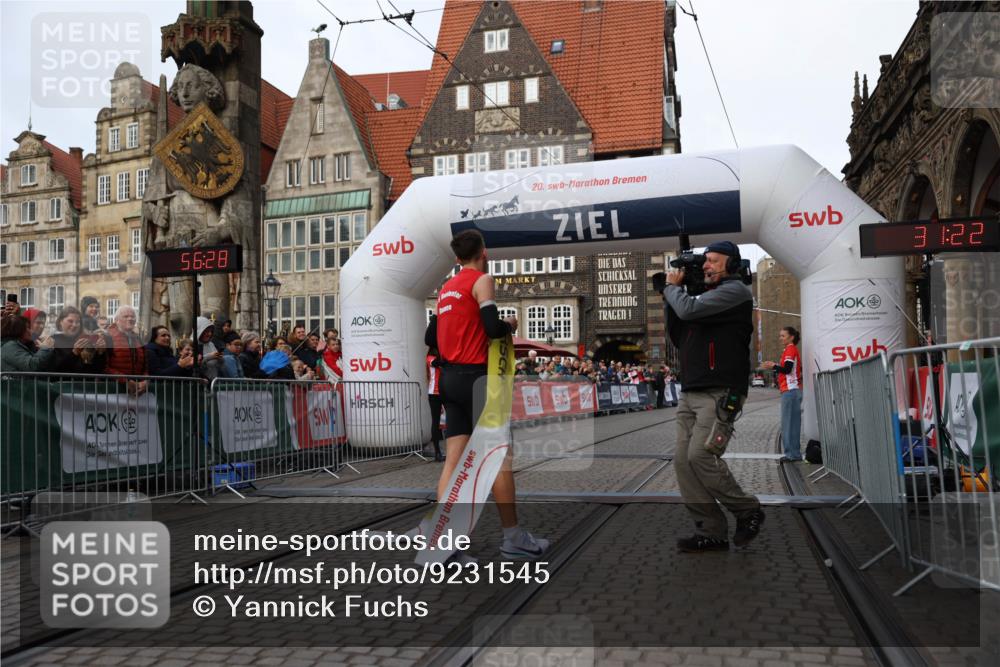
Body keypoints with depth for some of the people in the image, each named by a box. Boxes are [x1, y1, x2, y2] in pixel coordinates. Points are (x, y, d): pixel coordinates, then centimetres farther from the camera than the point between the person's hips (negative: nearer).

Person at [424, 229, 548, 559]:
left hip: (450, 378, 8)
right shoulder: (482, 280, -7)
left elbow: (430, 338, 17)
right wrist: (511, 325, 1)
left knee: (453, 459, 5)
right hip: (474, 377, -8)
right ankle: (513, 538, 7)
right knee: (500, 456, 0)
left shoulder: (447, 287, 16)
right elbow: (493, 328, -19)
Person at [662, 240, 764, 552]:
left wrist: (672, 287, 4)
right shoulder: (708, 297, 25)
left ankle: (748, 510, 3)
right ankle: (711, 532, 3)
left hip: (720, 393, -8)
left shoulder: (735, 290, -2)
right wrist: (674, 293, 14)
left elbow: (689, 309, -17)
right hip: (691, 394, 9)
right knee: (683, 461, -1)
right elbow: (678, 337, 23)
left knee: (701, 456, -18)